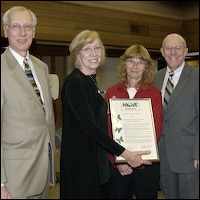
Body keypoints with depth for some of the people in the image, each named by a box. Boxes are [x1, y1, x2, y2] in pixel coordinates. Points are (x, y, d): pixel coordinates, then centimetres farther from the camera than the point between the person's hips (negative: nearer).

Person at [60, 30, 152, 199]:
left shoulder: (91, 80, 11)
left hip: (97, 161, 9)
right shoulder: (74, 82, -16)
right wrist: (124, 153, -26)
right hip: (80, 160, -8)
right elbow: (89, 126, -24)